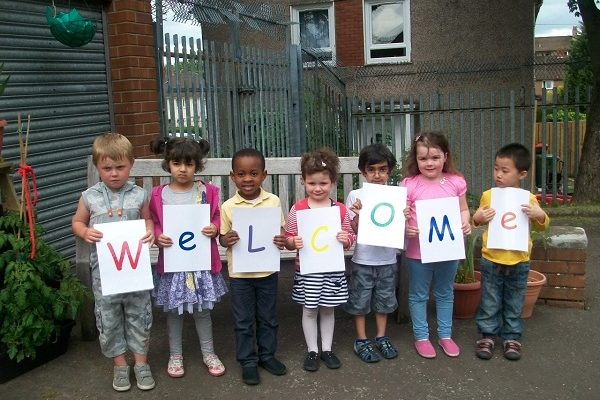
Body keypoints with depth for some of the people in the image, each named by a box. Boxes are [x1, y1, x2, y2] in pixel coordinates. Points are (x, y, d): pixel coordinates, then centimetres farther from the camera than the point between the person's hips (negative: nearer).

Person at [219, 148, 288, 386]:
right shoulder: (228, 207, -8)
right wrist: (227, 240, -23)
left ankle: (267, 355, 35)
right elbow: (222, 237, 0)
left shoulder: (274, 202, -5)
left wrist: (282, 241, -18)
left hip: (267, 271, 1)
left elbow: (281, 231, 3)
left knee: (268, 317, 17)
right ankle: (248, 361, 25)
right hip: (240, 273, -1)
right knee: (243, 321, 10)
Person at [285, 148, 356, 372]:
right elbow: (288, 239, 0)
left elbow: (350, 236, 6)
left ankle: (327, 349, 30)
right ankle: (312, 351, 25)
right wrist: (293, 242, -22)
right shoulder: (298, 209, -6)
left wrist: (346, 239, -16)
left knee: (328, 309, 14)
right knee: (309, 310, 10)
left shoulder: (340, 210, -2)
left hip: (332, 269, 1)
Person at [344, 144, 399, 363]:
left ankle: (381, 337, 32)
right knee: (360, 301, 9)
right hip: (363, 259, -2)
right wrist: (358, 215, -23)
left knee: (384, 300, 16)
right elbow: (352, 230, -5)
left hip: (387, 259, 2)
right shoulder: (355, 196, -7)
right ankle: (361, 341, 24)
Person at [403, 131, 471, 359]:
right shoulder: (410, 185, -10)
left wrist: (465, 223, -12)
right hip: (418, 250, -2)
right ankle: (421, 337, 27)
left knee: (445, 294, 19)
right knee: (419, 295, 12)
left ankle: (445, 335, 35)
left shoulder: (455, 182, -2)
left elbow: (463, 210, 7)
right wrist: (405, 228, -25)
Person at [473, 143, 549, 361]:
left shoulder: (528, 198, -5)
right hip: (491, 260, 0)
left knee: (514, 303, 13)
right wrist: (478, 217, -13)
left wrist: (539, 215, -17)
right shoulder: (488, 195, -4)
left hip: (518, 262, 0)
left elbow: (542, 226, 4)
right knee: (490, 302, 10)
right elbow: (476, 220, 10)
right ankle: (487, 335, 23)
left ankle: (512, 337, 27)